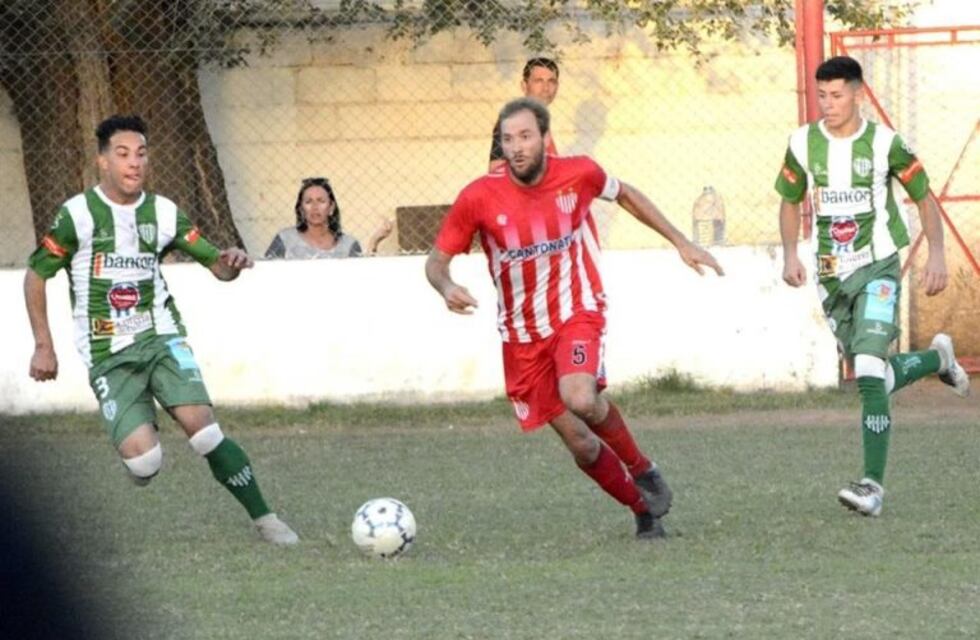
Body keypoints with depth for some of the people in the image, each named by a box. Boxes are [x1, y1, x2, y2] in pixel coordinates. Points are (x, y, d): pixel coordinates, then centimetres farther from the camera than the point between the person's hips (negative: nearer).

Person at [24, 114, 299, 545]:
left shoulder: (163, 213, 4)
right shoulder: (78, 214, -6)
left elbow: (215, 265, 8)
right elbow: (36, 276, 3)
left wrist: (229, 262, -16)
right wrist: (43, 346, 1)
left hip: (162, 340, 2)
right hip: (109, 358, -2)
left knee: (202, 427, -20)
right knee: (143, 460, -19)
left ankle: (264, 519, -10)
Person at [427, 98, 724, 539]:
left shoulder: (578, 174, -9)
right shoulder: (479, 198, -12)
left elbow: (624, 195, 14)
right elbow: (436, 261, -2)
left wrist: (680, 243, 17)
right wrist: (446, 288, -26)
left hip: (578, 312, -2)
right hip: (523, 334, 2)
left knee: (580, 399, -30)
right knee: (580, 444, 0)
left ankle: (642, 469, -4)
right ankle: (644, 509, 22)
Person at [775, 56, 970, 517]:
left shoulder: (884, 143, -8)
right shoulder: (804, 143, 1)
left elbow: (924, 197, 3)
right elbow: (790, 201, 15)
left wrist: (936, 254, -9)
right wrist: (790, 255, 0)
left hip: (877, 270, -5)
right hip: (831, 276, 5)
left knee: (869, 372, -21)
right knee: (875, 376, 11)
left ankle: (874, 484, -21)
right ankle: (936, 359, 44)